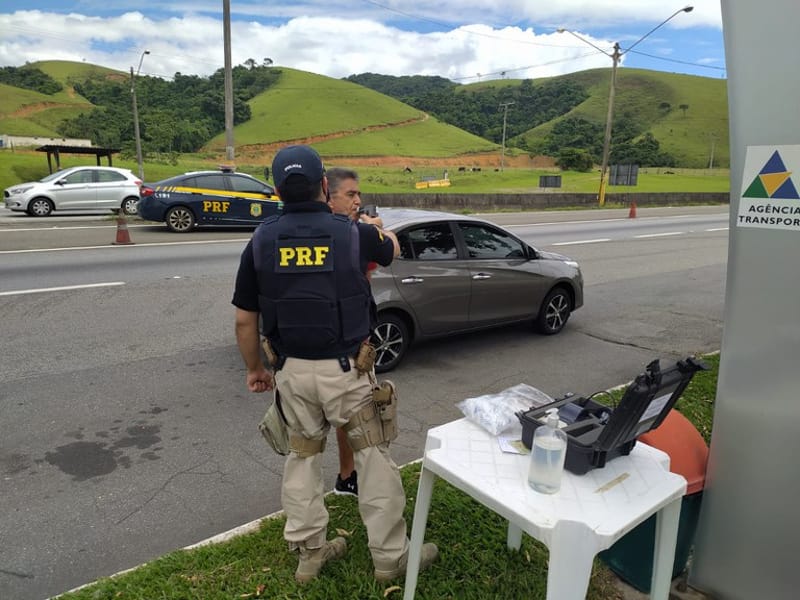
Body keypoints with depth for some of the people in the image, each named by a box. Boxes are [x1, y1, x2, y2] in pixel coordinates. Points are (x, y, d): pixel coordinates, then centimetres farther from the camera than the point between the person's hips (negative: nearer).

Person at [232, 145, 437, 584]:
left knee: (302, 458, 19)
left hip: (293, 370, 3)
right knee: (374, 459, 11)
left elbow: (245, 320, 1)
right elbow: (392, 249, 16)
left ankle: (309, 551, 32)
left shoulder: (261, 242, -3)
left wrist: (254, 368, 16)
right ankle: (390, 556, 24)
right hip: (346, 369, -2)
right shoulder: (353, 233, -9)